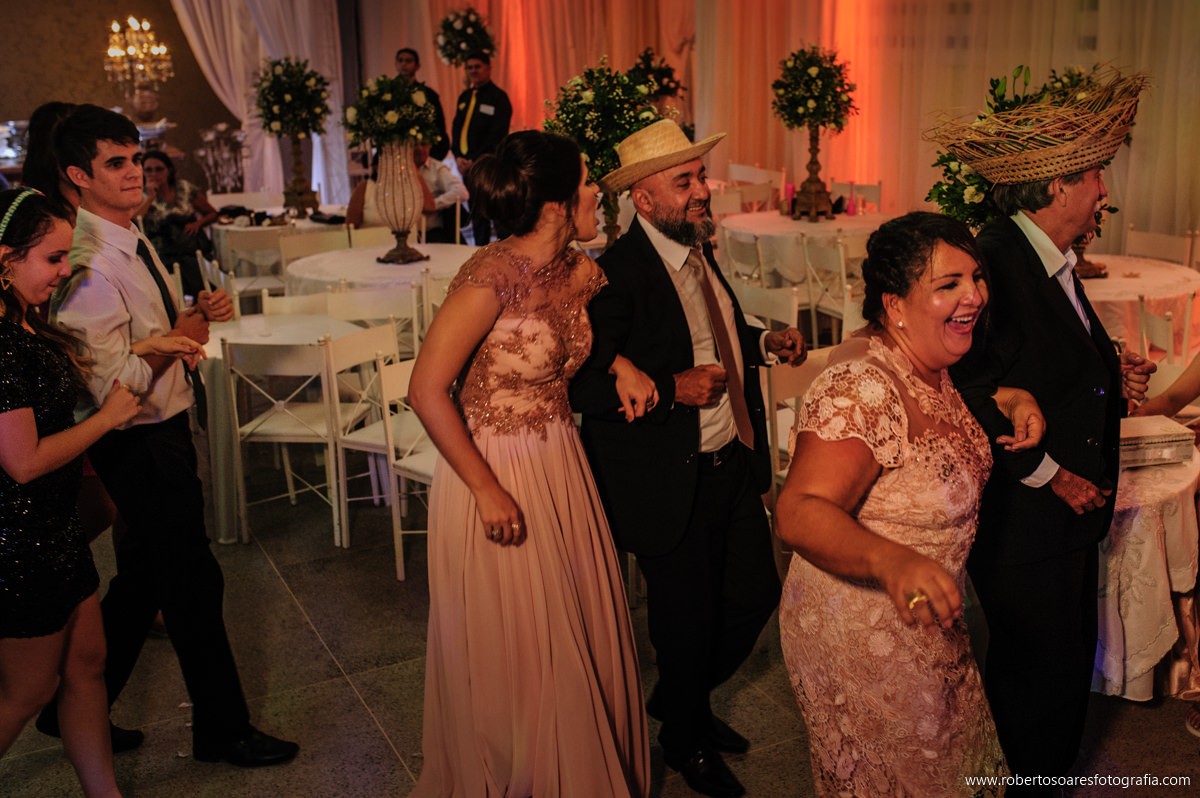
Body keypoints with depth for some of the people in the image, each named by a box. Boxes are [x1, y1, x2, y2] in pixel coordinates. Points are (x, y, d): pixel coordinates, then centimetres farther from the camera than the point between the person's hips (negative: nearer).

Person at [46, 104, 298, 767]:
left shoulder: (132, 239, 7)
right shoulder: (88, 267, -24)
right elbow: (114, 384, -27)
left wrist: (197, 312, 5)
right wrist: (179, 337, -21)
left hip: (163, 430, 10)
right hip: (141, 445, -10)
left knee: (144, 575, 21)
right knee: (193, 585, 4)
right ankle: (223, 730, 23)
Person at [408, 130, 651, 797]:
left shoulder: (581, 271, -2)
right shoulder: (491, 278, -24)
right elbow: (427, 391, -23)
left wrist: (624, 366, -2)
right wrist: (488, 492, -19)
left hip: (563, 467, 7)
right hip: (495, 474, -7)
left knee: (582, 634, 18)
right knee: (511, 651, 9)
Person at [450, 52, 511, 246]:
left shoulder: (498, 97, -6)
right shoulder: (465, 97, 17)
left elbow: (497, 136, -13)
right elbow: (456, 129, 17)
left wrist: (475, 161, -15)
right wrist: (458, 157, 0)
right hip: (467, 165, 7)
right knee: (475, 214, 9)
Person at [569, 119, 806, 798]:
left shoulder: (698, 248, 7)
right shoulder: (616, 273, -21)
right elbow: (586, 388, -23)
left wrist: (764, 342, 6)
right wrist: (672, 388, -30)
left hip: (734, 464, 8)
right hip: (671, 483, -8)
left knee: (756, 595, 17)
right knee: (686, 619, 9)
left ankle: (685, 700, 44)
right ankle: (686, 743, 38)